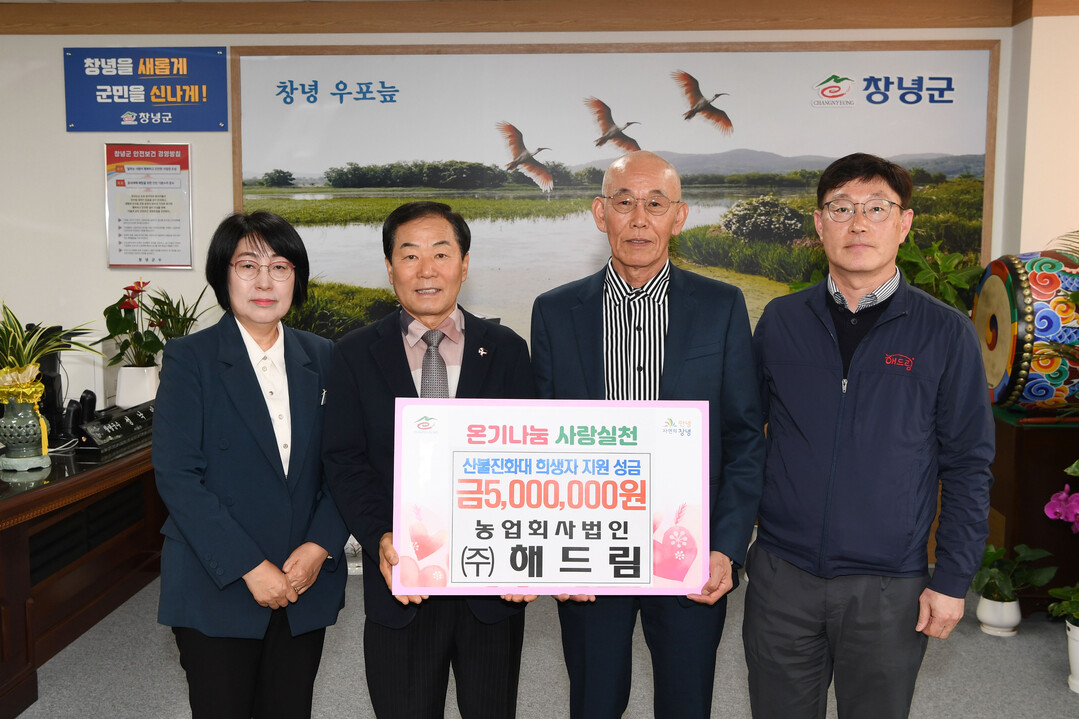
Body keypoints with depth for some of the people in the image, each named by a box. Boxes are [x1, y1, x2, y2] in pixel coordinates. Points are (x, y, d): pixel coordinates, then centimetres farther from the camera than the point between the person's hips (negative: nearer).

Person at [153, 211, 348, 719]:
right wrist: (250, 568, -17)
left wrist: (319, 547, -11)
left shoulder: (321, 358, 6)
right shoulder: (189, 358, -5)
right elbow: (176, 475, -12)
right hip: (216, 589, -3)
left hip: (306, 583, 3)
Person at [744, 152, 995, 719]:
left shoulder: (946, 334, -5)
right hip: (781, 575, 2)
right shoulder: (780, 320, 1)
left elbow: (968, 465, -1)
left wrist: (952, 579, -3)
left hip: (889, 587, -1)